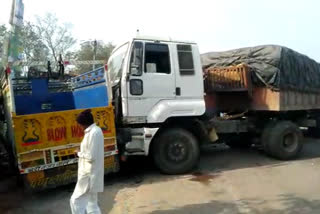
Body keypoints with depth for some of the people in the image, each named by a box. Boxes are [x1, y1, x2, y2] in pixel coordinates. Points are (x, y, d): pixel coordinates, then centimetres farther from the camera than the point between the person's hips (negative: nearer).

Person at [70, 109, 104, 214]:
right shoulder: (96, 130, 10)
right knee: (92, 203, 17)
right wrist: (82, 152, 5)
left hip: (89, 174, -10)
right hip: (92, 173, 10)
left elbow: (91, 156, -23)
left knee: (76, 201, 2)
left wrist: (79, 153, -8)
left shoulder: (93, 133, -21)